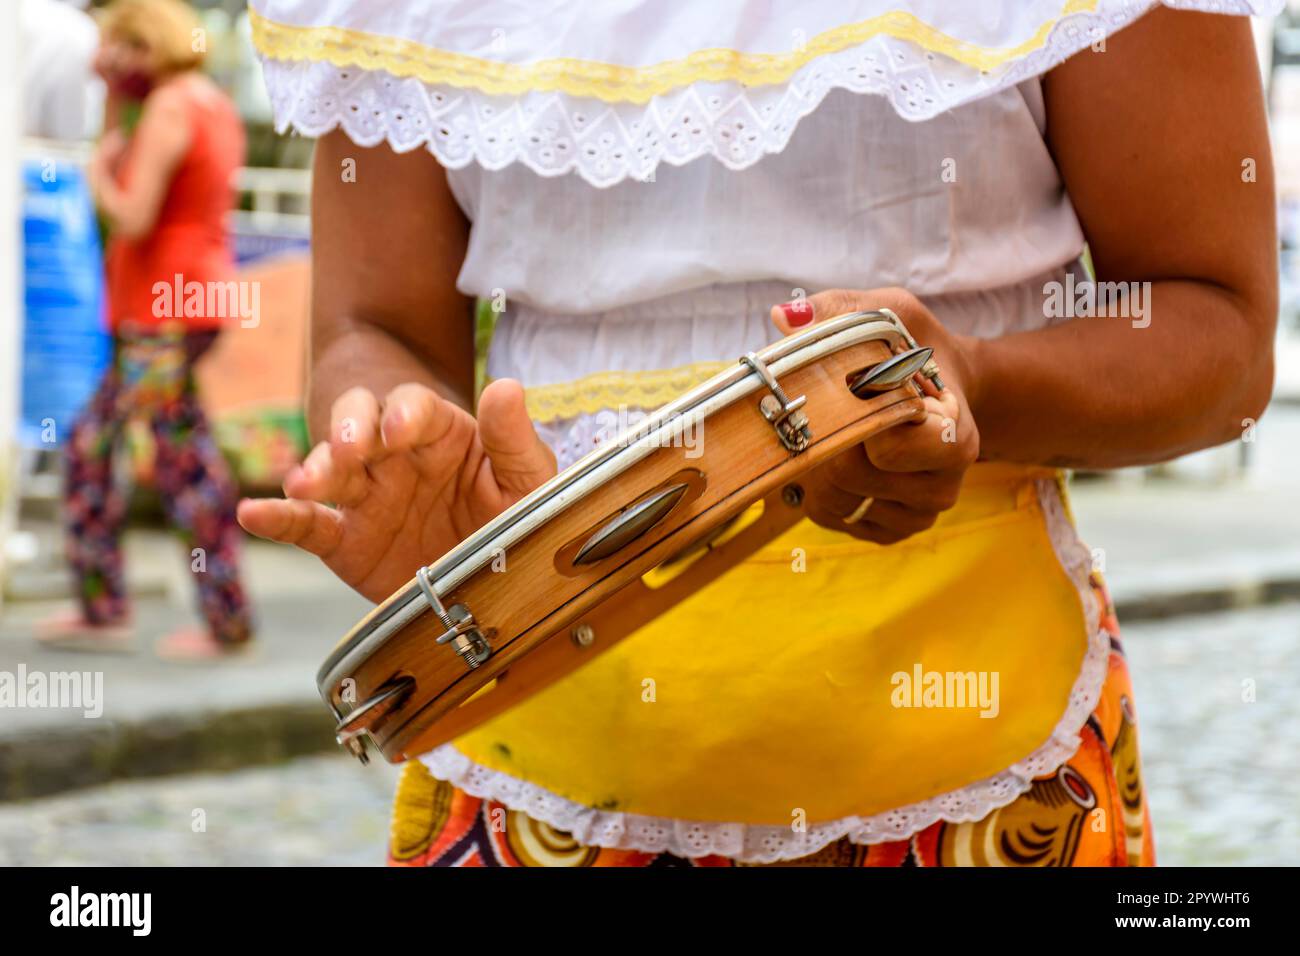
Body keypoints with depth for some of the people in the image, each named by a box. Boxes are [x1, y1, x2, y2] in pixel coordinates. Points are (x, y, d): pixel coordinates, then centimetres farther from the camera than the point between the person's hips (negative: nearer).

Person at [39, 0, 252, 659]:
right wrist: (116, 99, 17)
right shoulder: (215, 108, 16)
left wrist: (98, 173, -2)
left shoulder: (169, 108, -14)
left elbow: (132, 217, -19)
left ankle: (228, 623, 2)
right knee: (90, 443, 14)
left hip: (162, 314, -10)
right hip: (192, 301, 10)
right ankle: (101, 606, 15)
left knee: (186, 464, -4)